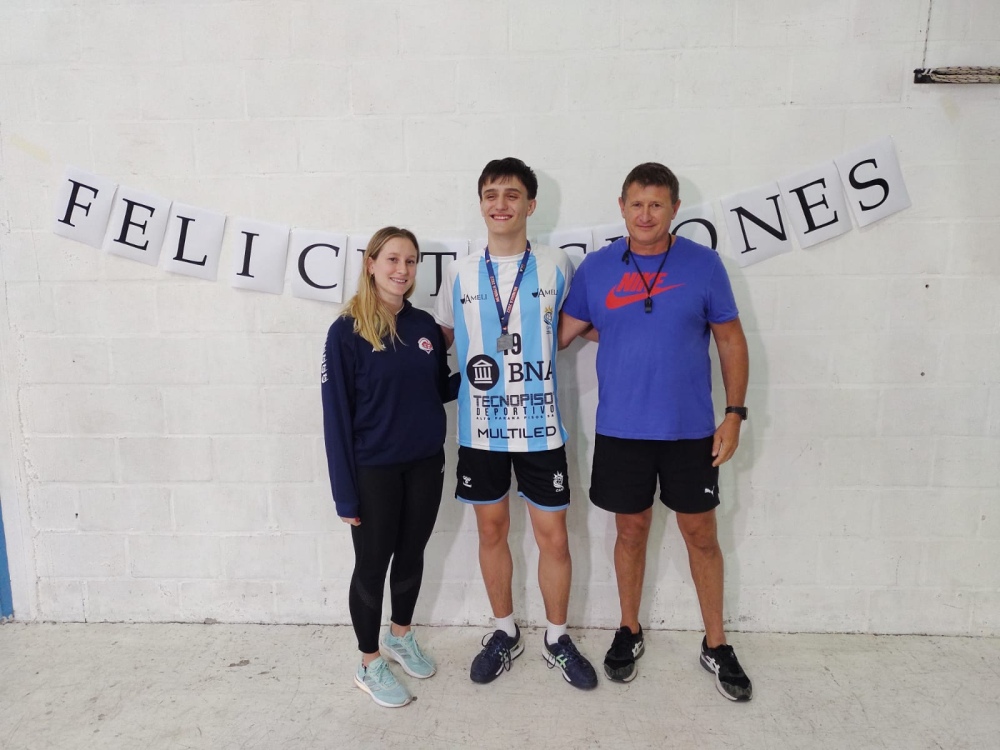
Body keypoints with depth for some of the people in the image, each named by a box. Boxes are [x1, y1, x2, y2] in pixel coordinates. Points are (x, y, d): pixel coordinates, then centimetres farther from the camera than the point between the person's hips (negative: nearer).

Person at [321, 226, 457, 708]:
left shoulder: (425, 326, 2)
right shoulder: (347, 331, -12)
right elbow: (336, 415, -12)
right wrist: (345, 492, -13)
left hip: (426, 464, 5)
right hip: (374, 471, -5)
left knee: (412, 555, 19)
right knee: (372, 565, 9)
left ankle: (400, 637, 42)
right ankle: (369, 665, 29)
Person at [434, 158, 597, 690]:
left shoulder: (556, 266, -1)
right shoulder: (459, 273, 2)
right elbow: (443, 335, 14)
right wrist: (475, 364, -1)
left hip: (539, 427, -1)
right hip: (479, 429, 2)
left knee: (553, 536, 6)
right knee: (491, 531, 14)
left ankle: (556, 638, 28)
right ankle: (505, 632, 34)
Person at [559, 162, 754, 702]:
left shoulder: (703, 264, -3)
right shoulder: (596, 268, 0)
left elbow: (731, 340, 1)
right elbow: (561, 333, 2)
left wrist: (734, 414, -4)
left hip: (690, 429, 0)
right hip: (620, 429, 1)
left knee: (700, 534, 10)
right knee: (631, 531, 13)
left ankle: (716, 646, 28)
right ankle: (629, 633, 33)